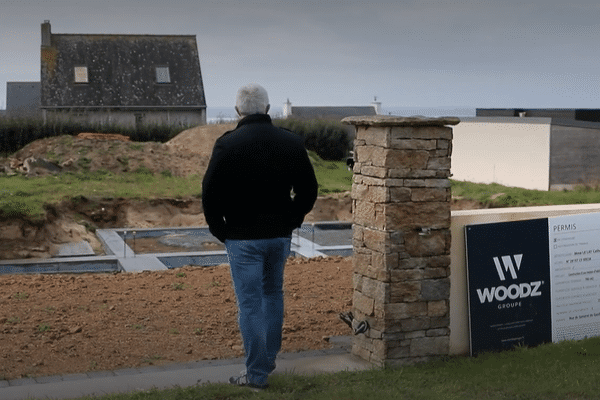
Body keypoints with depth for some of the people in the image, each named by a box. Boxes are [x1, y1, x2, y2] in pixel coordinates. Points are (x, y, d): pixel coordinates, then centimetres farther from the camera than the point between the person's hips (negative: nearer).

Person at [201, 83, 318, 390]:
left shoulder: (227, 144, -12)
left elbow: (210, 193, -10)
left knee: (250, 303, 3)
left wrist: (219, 230, 3)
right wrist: (291, 221, 14)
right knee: (273, 294, 22)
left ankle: (257, 374, 8)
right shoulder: (291, 142, 0)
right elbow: (309, 190, 6)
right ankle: (269, 358, 32)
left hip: (243, 237, -4)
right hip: (281, 236, 4)